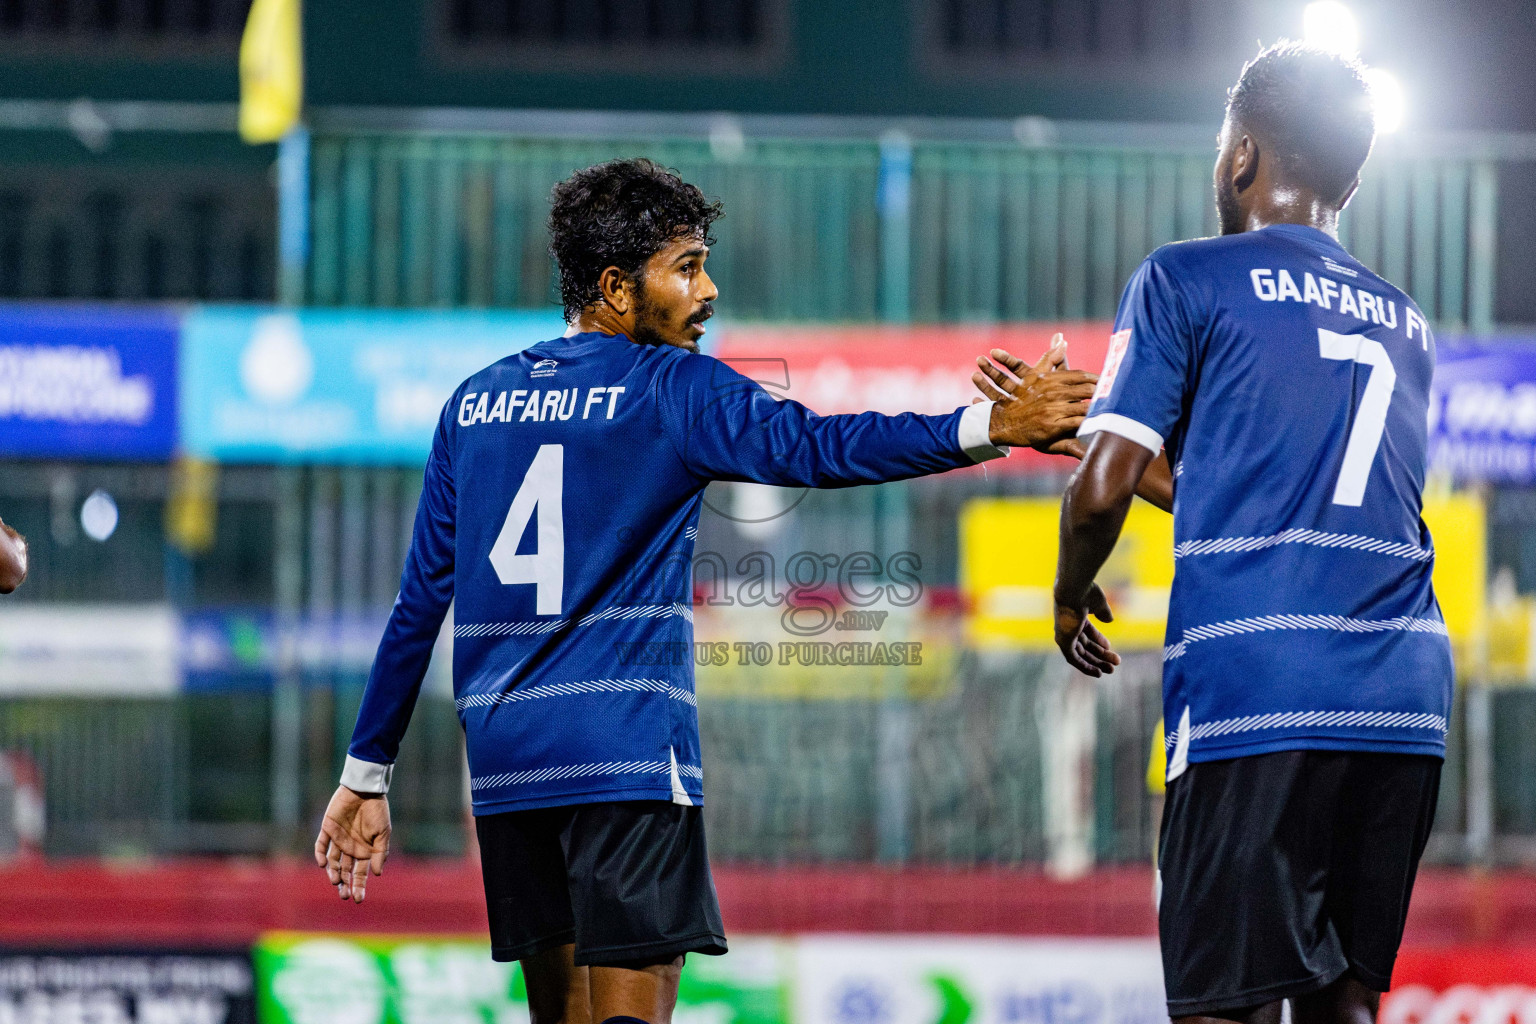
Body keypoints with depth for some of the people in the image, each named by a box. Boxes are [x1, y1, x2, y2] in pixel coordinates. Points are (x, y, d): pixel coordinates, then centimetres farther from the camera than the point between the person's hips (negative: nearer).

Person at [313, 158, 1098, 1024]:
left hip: (504, 759, 6)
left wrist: (367, 775, 19)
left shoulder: (476, 403, 14)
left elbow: (420, 603, 15)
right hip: (627, 756, -6)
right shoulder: (671, 388, -3)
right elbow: (812, 447, -21)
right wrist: (990, 428, -28)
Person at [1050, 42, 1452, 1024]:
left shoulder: (1187, 280, 3)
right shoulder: (1404, 321, 22)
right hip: (1409, 701, 6)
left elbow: (1107, 485, -4)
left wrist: (1070, 596, 17)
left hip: (1252, 687, -6)